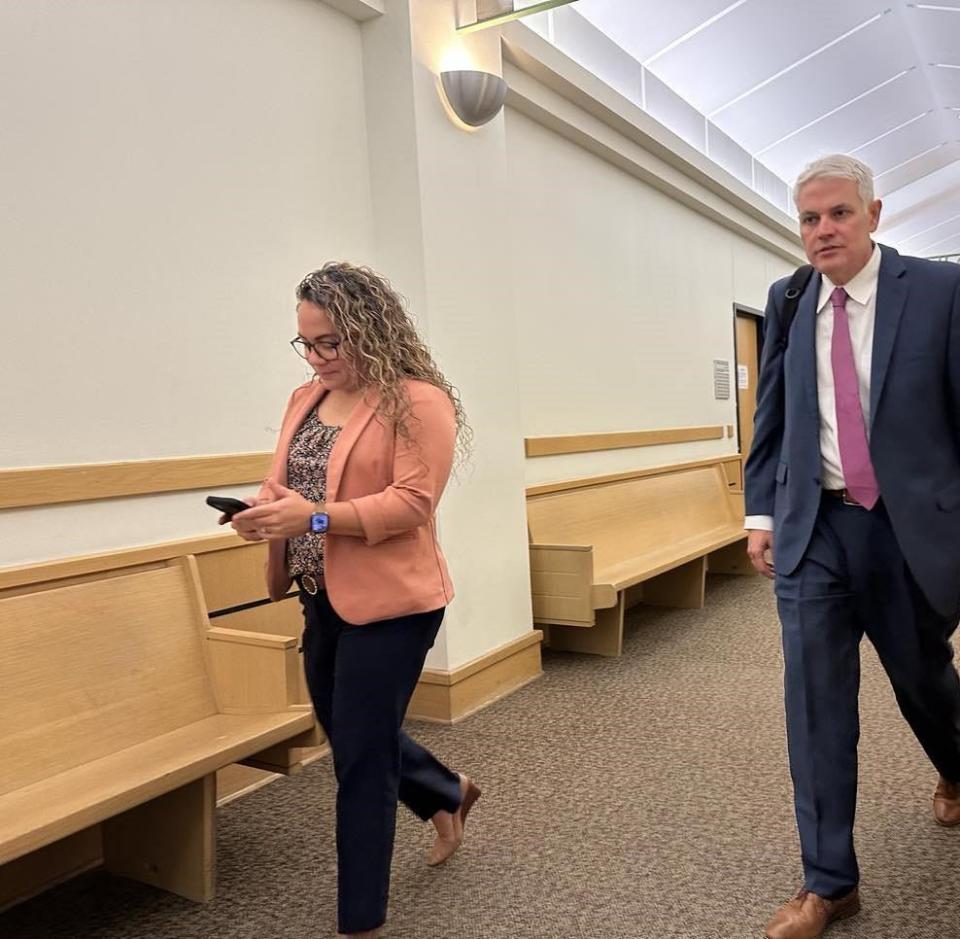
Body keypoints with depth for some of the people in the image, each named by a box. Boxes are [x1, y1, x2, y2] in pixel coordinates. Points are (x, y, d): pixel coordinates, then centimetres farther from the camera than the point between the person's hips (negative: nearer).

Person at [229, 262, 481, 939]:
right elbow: (285, 482, 12)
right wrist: (266, 512, -11)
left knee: (360, 758, 2)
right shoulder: (306, 398, 9)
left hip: (389, 601, -8)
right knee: (347, 731, 23)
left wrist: (314, 517, -29)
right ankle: (449, 794, 50)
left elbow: (412, 503, -21)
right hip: (324, 598, 8)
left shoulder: (419, 401, -14)